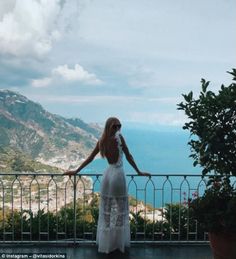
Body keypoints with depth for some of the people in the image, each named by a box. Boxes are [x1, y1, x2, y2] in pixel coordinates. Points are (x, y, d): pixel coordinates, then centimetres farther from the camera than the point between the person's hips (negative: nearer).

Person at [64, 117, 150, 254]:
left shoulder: (101, 142, 3)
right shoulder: (119, 137, -10)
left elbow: (90, 158, 4)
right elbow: (129, 156, -5)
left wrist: (76, 171, 13)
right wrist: (139, 172, 4)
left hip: (108, 174, 5)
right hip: (118, 175, -5)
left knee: (106, 210, 14)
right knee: (120, 210, 9)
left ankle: (106, 242, 24)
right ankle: (119, 242, 18)